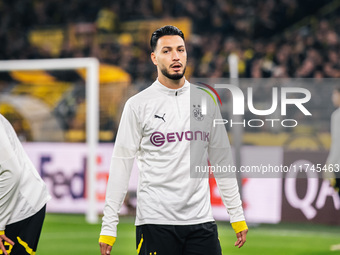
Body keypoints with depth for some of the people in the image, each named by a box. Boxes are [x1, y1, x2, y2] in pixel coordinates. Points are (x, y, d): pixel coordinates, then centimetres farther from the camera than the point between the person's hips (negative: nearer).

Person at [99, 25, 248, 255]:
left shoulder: (206, 101, 10)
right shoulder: (138, 105, 0)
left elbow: (222, 160, 14)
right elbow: (121, 165, -1)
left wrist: (237, 216, 10)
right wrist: (108, 228, -6)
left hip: (201, 220, 3)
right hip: (155, 223, -3)